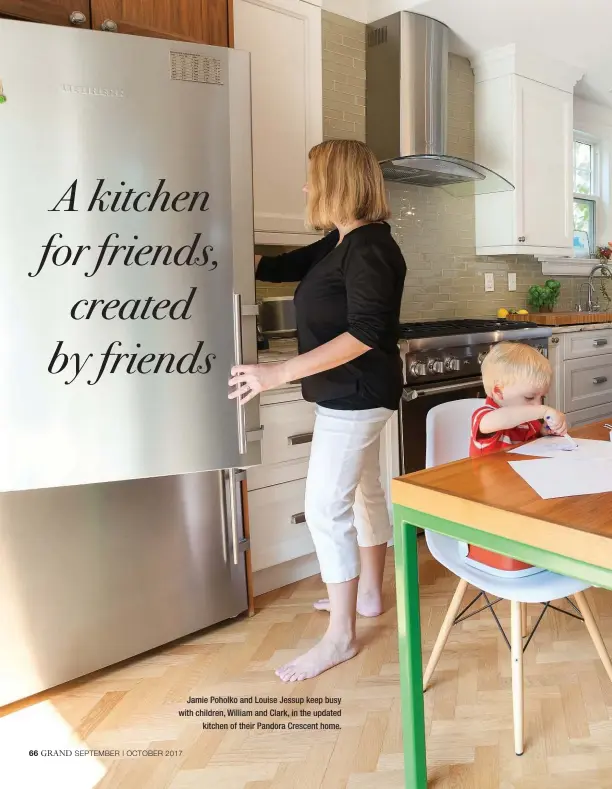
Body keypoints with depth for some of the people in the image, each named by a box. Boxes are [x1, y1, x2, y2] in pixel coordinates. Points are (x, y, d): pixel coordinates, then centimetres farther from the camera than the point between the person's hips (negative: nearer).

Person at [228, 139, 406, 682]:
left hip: (356, 394, -10)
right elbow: (279, 267, 16)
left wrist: (280, 373, -29)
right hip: (353, 393, 10)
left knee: (325, 509, -7)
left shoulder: (368, 249, -19)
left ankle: (340, 637, 6)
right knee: (363, 491, 19)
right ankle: (368, 594, 36)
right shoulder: (340, 244, 10)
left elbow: (365, 334, -26)